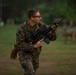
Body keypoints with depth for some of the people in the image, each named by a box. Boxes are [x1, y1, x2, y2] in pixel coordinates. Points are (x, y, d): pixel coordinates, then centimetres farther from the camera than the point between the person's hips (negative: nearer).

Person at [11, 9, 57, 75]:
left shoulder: (41, 26, -9)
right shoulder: (22, 28, -21)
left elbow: (52, 38, -7)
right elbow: (20, 44, -24)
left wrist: (53, 31, -29)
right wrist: (34, 46, -31)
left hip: (36, 53, 6)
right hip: (25, 53, -5)